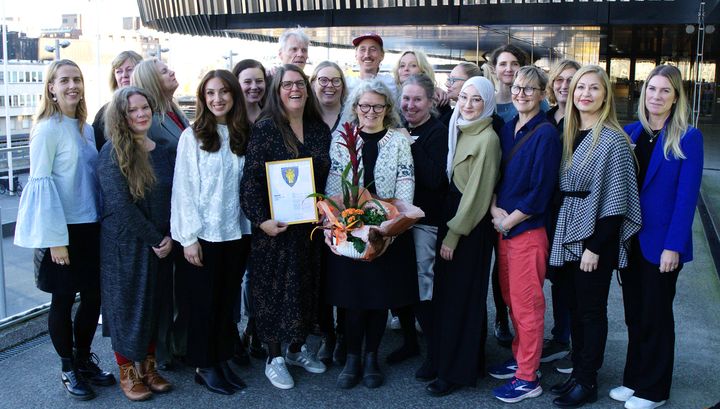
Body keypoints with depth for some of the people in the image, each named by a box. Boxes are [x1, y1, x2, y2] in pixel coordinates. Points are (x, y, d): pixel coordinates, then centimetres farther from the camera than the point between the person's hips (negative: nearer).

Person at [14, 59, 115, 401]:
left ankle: (84, 359, 30)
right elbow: (40, 184, -14)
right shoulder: (47, 129, -11)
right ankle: (68, 369, 22)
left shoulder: (86, 129, 9)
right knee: (63, 299, 6)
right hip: (63, 229, -6)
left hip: (91, 226, 6)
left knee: (93, 296, 11)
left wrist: (102, 221, 11)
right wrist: (55, 239, -16)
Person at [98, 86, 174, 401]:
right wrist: (155, 239, -15)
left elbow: (173, 196, 8)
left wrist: (169, 237, -5)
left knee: (156, 304, 12)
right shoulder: (112, 153, -11)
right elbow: (121, 205, -17)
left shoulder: (161, 150, 6)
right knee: (128, 305, 5)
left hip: (161, 243, 5)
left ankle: (148, 367, 27)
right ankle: (128, 373, 21)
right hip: (125, 243, -5)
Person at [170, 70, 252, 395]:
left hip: (237, 232, 4)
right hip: (204, 234, -4)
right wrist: (189, 237, -12)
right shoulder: (192, 136, -7)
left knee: (227, 298, 13)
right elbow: (183, 189, -9)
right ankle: (204, 365, 21)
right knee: (204, 300, 7)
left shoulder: (242, 135, 6)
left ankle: (222, 359, 26)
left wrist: (255, 222, -1)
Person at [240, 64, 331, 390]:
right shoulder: (265, 128, -9)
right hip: (276, 226, -5)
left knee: (306, 286, 14)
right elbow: (251, 179, -12)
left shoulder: (320, 129, 6)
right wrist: (261, 219, -19)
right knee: (275, 288, 4)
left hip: (311, 226, 5)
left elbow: (327, 177, 12)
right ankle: (274, 358, 19)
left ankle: (297, 348, 33)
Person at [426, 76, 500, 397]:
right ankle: (456, 357, 29)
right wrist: (448, 229, 7)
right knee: (448, 291, 14)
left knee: (460, 296, 0)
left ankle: (457, 371, 13)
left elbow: (477, 193, -17)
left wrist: (453, 234, -14)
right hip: (453, 215, 8)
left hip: (471, 225, -8)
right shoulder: (461, 130, 10)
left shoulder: (487, 139, -16)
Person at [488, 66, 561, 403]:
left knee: (526, 303, 1)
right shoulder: (507, 129, 10)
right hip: (503, 226, 7)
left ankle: (527, 378, 11)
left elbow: (541, 191, -15)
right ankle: (520, 358, 32)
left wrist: (509, 221, -11)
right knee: (510, 296, 15)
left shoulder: (546, 134, -11)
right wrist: (495, 209, -3)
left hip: (528, 229, -7)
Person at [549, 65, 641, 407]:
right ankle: (577, 370, 26)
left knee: (591, 310, 4)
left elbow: (614, 200, -15)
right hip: (568, 234, 7)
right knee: (574, 307, 14)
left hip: (596, 237, -7)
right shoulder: (569, 134, 9)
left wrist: (594, 247, -17)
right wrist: (560, 234, 9)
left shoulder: (612, 140, -12)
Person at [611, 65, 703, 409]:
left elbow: (686, 196, -13)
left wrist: (673, 246, -18)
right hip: (630, 237, 5)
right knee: (634, 312, 15)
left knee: (655, 315, 7)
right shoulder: (631, 132, 5)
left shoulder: (688, 138, -10)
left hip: (661, 241, -5)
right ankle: (634, 379, 29)